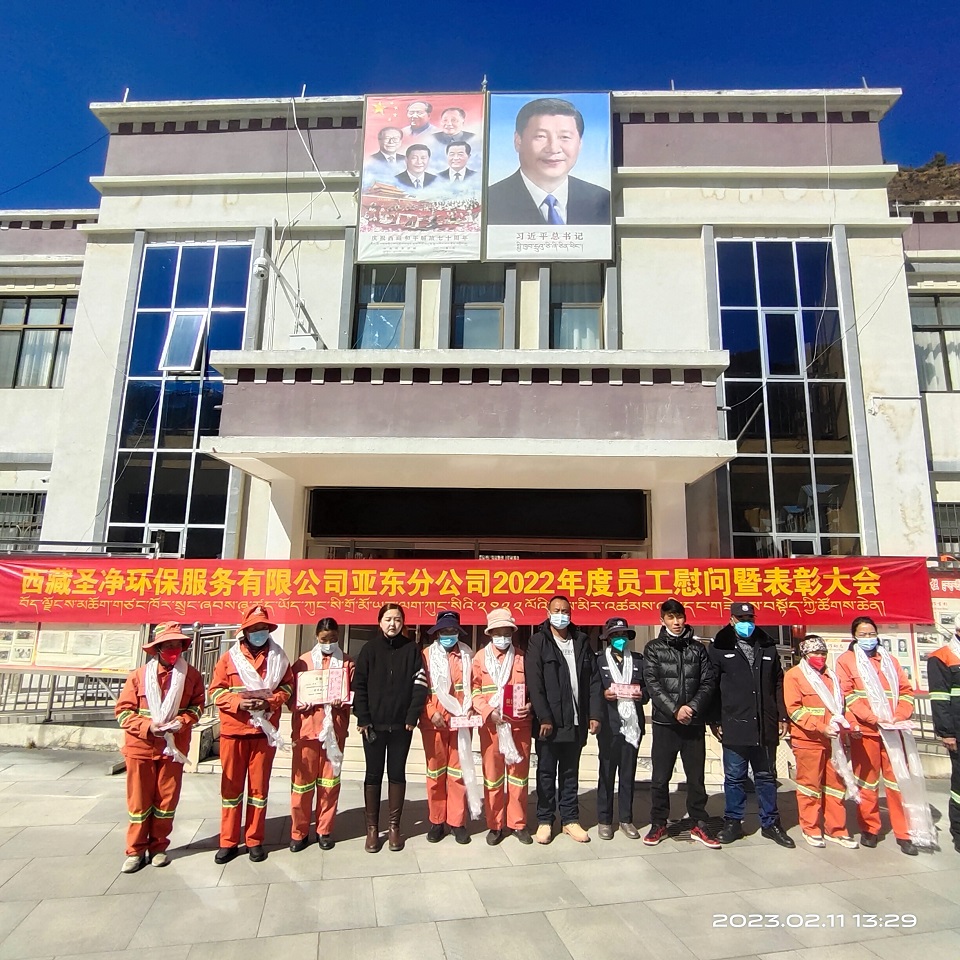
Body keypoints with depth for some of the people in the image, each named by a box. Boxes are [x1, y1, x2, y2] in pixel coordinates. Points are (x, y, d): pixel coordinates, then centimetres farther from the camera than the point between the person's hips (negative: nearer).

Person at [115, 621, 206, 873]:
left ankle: (158, 847, 27)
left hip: (174, 746, 1)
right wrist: (149, 726, -18)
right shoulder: (139, 675, -7)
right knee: (139, 800, 8)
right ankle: (136, 851, 24)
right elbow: (123, 711, -5)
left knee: (167, 798, 10)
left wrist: (181, 722, -15)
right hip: (141, 746, -1)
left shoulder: (191, 675, -4)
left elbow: (197, 705, 3)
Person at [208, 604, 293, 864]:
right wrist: (238, 702, -18)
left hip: (264, 731, 0)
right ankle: (228, 842, 22)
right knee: (231, 786, 8)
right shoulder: (229, 658, 2)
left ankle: (254, 841, 21)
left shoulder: (278, 657, 4)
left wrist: (270, 701, -16)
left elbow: (287, 686, 2)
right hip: (233, 730, 0)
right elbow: (216, 691, -1)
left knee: (259, 786, 8)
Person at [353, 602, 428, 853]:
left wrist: (413, 717, -9)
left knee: (397, 774, 9)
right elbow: (359, 684, -2)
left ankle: (394, 826, 21)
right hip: (373, 724, 0)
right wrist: (363, 718, -9)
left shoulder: (411, 649, 1)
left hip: (401, 724, 0)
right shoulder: (370, 649, 0)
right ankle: (372, 827, 19)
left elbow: (420, 685, -2)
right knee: (373, 774, 7)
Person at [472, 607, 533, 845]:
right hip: (491, 724, -1)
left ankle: (517, 823, 24)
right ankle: (495, 824, 22)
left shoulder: (522, 657, 5)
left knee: (518, 773, 10)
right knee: (492, 774, 8)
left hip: (519, 724, 1)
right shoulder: (481, 657, 1)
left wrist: (529, 706, -9)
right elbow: (475, 691, -1)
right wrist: (488, 710, -16)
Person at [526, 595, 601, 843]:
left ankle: (570, 819, 26)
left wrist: (594, 714, 1)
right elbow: (534, 683, -11)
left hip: (576, 722, 4)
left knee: (570, 773, 15)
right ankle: (545, 820, 21)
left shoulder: (582, 641, 8)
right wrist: (544, 718, -15)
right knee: (546, 773, 8)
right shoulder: (538, 643, -4)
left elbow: (593, 680, 8)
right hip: (549, 722, -3)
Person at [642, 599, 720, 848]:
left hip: (694, 723, 2)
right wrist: (675, 710, -15)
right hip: (664, 722, -1)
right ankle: (658, 824, 19)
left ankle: (699, 825, 23)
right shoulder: (653, 648, 2)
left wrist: (692, 707, -12)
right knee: (660, 777, 6)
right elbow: (652, 684, -6)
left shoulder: (698, 648, 7)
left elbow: (709, 682, 1)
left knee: (696, 776, 9)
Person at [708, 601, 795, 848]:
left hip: (764, 726, 3)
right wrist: (714, 721, -5)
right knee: (735, 777, 7)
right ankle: (733, 822, 20)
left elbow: (778, 683, 13)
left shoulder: (768, 646, 9)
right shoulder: (719, 648, -3)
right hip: (734, 726, -3)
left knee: (766, 776, 14)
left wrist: (782, 716, 8)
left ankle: (770, 823, 28)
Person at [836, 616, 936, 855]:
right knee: (867, 781, 6)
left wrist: (899, 716, -6)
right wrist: (873, 718, -15)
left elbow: (906, 690, 11)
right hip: (865, 730, -3)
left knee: (899, 780, 3)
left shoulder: (889, 660, 16)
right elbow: (847, 694, -5)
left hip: (894, 729, 3)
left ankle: (904, 833, 13)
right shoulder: (846, 660, 3)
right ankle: (869, 829, 19)